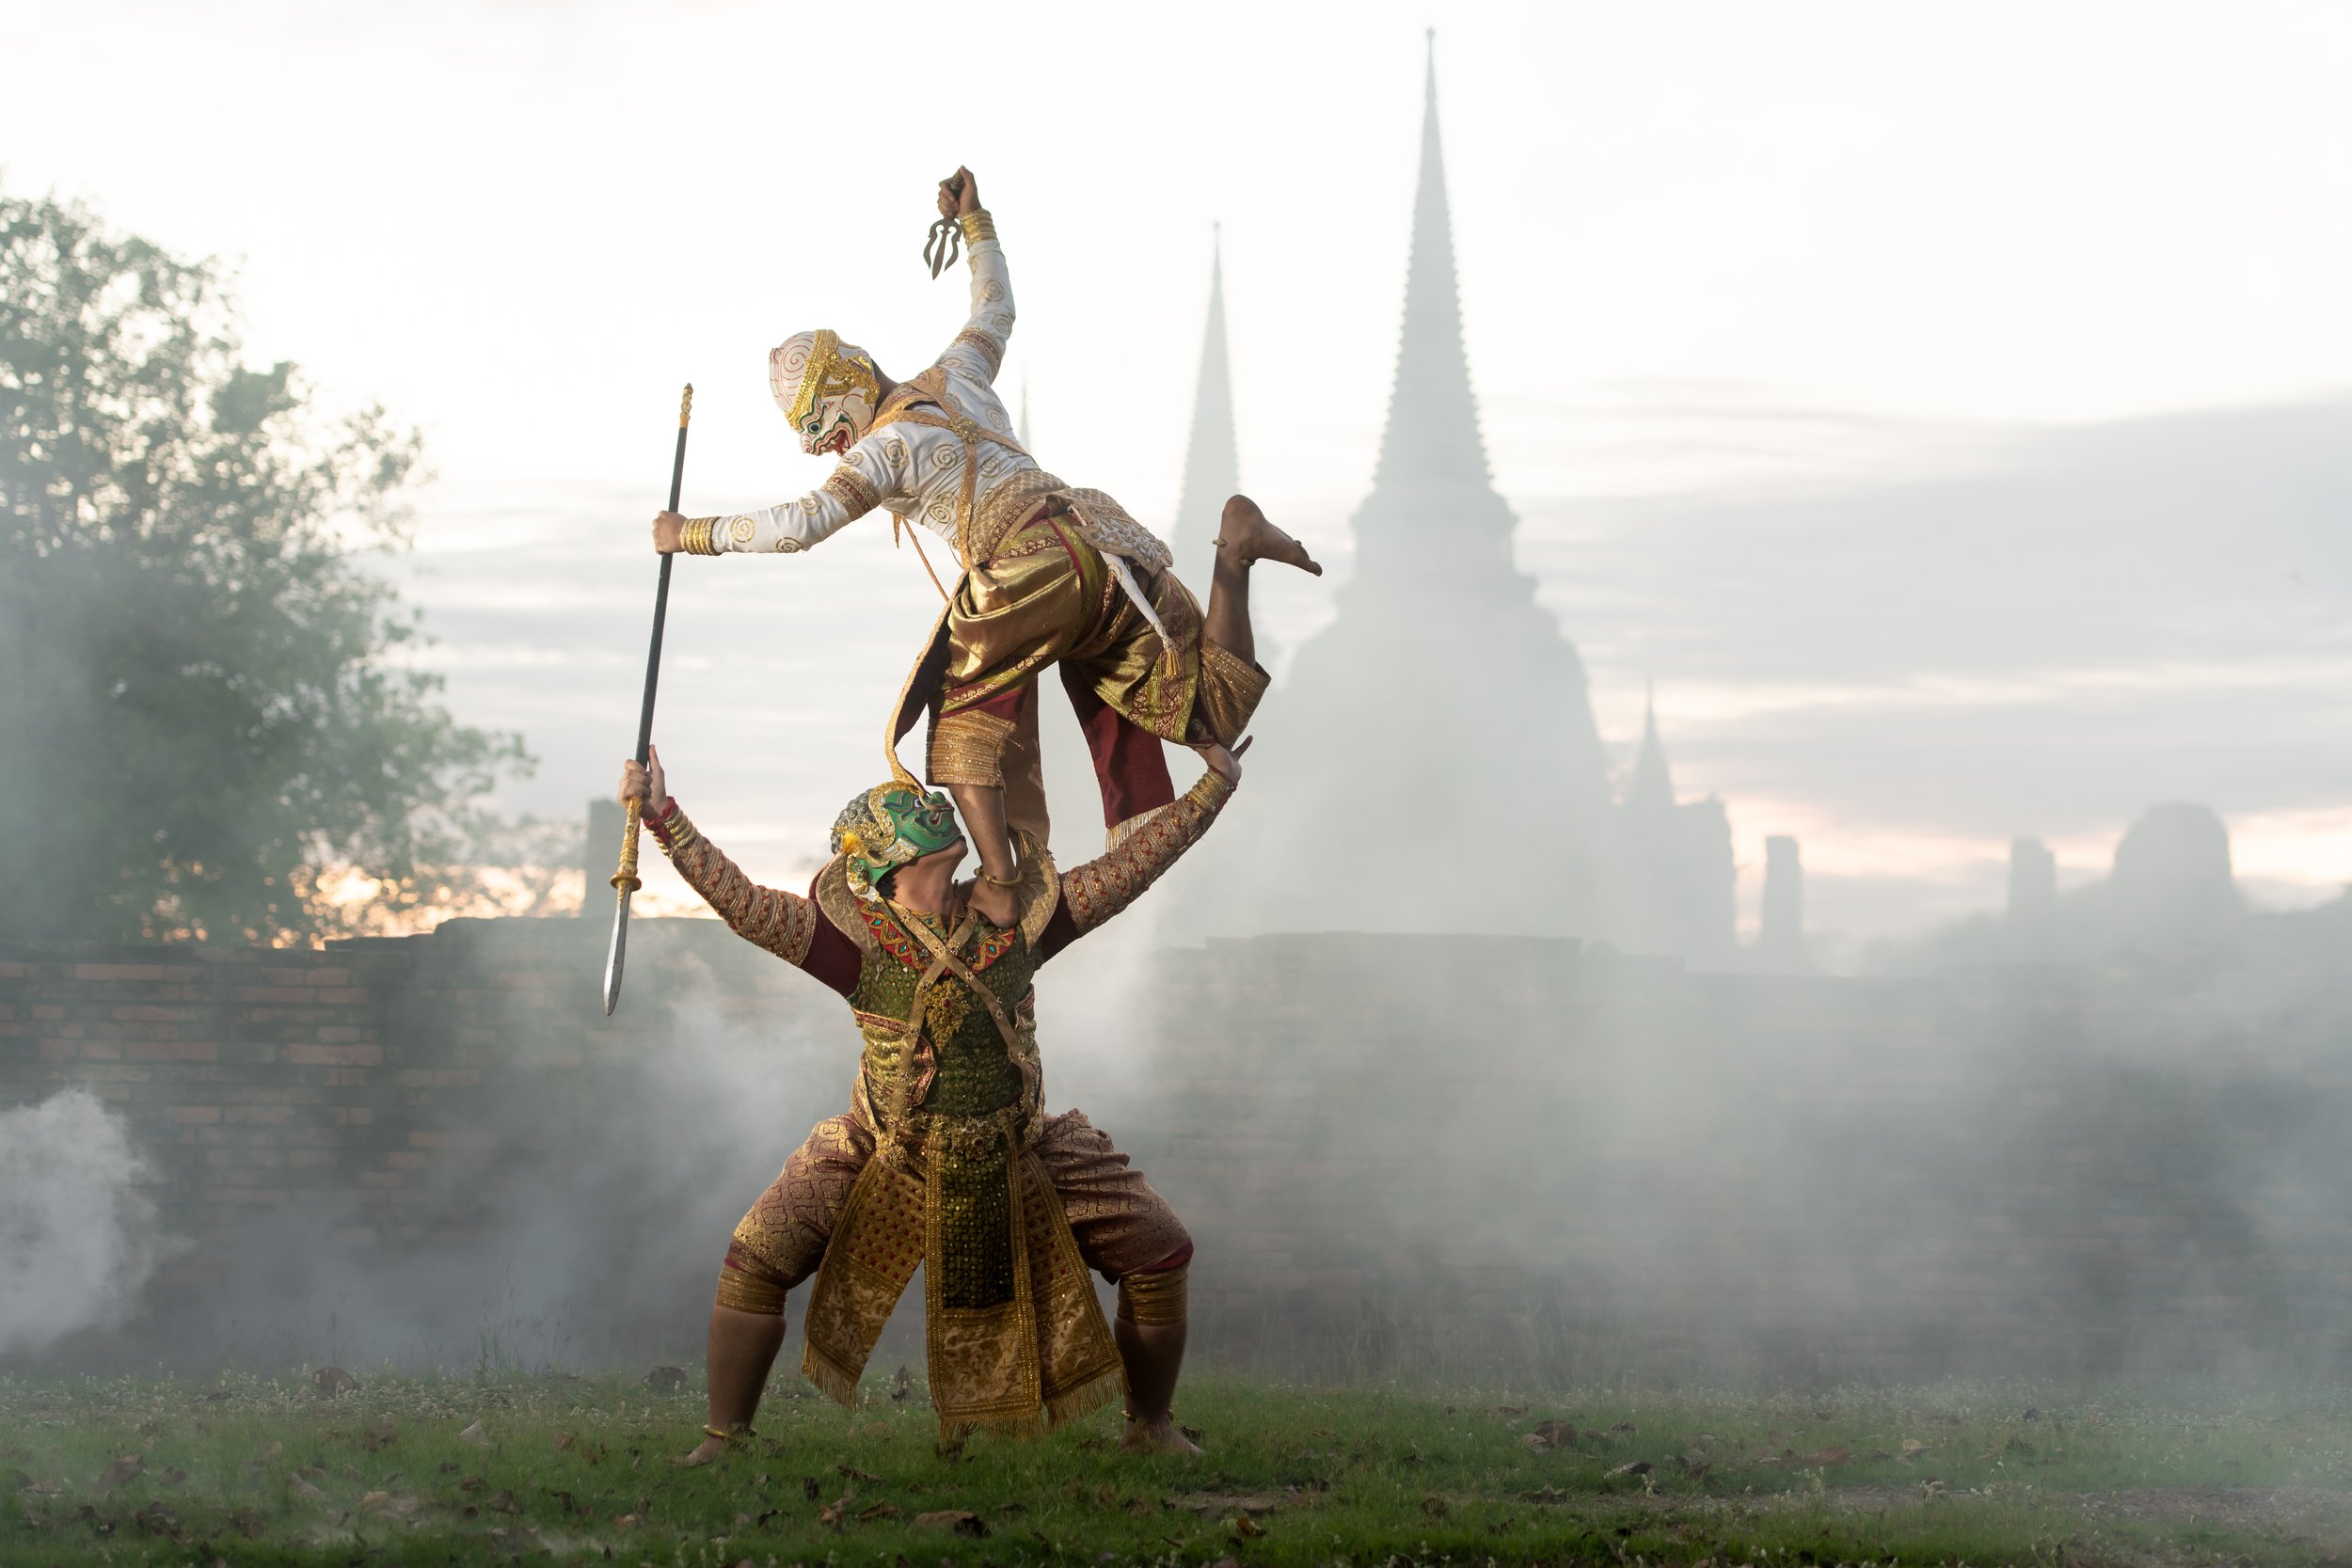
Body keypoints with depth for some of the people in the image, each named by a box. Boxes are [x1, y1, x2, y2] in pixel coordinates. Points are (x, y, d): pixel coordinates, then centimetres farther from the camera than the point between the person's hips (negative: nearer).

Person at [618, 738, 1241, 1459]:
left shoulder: (1014, 917, -7)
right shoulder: (861, 936, -15)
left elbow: (1126, 868, 0)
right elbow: (742, 902, -23)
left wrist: (1211, 790, 1)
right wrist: (662, 816, -32)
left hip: (1018, 1159, 2)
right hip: (886, 1157, -2)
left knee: (1160, 1252, -3)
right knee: (756, 1260, -17)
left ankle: (1151, 1427, 19)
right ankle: (723, 1442, 0)